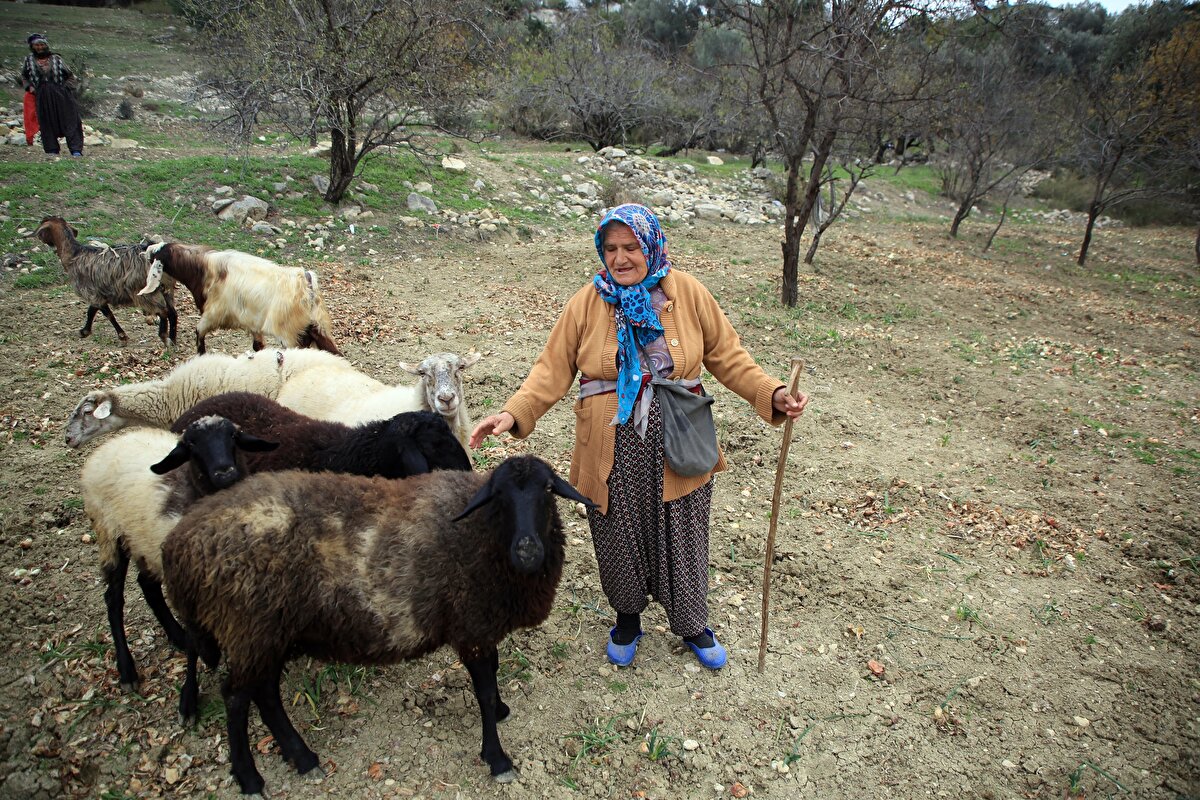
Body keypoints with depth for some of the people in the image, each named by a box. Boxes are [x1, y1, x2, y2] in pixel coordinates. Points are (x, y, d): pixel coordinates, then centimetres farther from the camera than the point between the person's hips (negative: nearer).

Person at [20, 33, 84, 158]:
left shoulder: (56, 59, 6)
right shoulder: (29, 60, 10)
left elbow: (71, 77, 11)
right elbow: (24, 76, 24)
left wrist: (64, 87, -3)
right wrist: (29, 87, 7)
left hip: (60, 95, -1)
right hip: (43, 97, 1)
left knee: (69, 121, -9)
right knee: (47, 124, 0)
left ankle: (76, 150, -13)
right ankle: (51, 150, 4)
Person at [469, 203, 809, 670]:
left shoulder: (687, 293, -4)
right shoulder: (587, 303, -4)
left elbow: (726, 356, 2)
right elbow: (553, 369, -5)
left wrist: (772, 394, -11)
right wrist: (514, 413, -19)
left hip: (677, 450, 0)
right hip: (612, 453, 0)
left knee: (681, 540, 13)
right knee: (618, 540, 14)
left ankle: (692, 625, 41)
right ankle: (627, 618, 44)